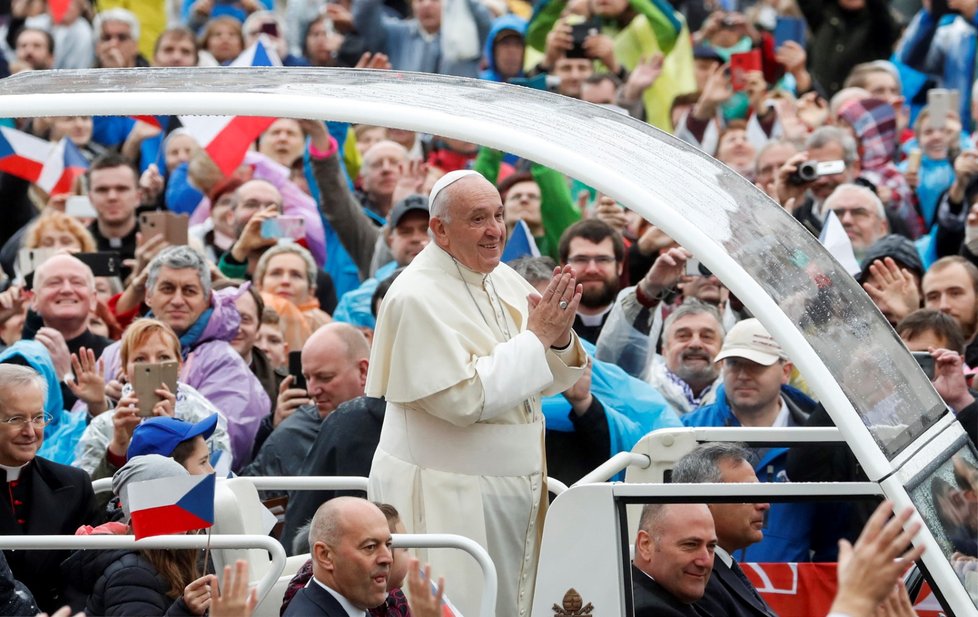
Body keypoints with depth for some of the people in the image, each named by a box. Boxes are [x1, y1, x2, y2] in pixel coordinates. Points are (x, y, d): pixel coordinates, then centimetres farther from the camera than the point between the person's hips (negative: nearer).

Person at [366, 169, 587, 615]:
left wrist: (560, 338, -9)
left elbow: (553, 381, 13)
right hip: (445, 499, -7)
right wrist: (536, 336, -18)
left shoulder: (504, 280, 7)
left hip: (514, 492, 7)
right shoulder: (417, 296, -16)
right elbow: (465, 399, -23)